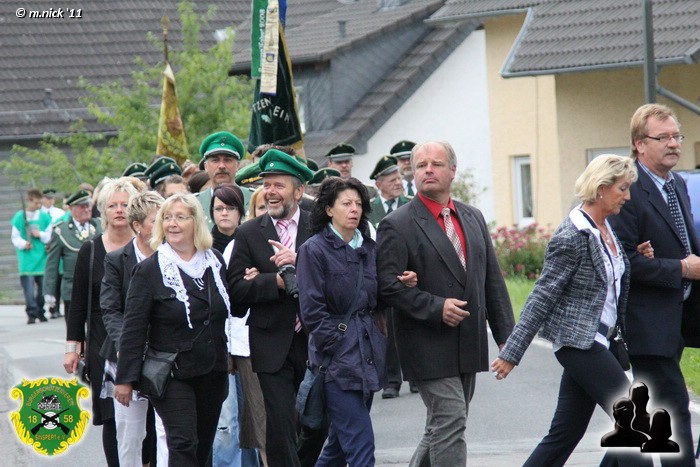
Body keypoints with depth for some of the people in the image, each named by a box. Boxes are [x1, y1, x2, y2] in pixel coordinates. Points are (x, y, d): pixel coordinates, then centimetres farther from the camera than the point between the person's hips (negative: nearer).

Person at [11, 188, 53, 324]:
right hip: (26, 257, -2)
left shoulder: (44, 216, 6)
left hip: (42, 257, 3)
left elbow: (50, 235, 10)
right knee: (28, 286, -10)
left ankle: (40, 312, 20)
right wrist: (23, 244, -16)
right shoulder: (19, 217, 0)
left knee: (42, 285, 5)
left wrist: (40, 235, -9)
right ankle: (31, 313, -8)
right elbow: (15, 237, 2)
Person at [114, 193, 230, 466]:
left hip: (212, 373, 5)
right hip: (172, 376, -5)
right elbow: (133, 328, -8)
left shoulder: (214, 262, 7)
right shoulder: (150, 270, -7)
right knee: (183, 445, -16)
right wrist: (125, 378, -11)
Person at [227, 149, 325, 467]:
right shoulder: (248, 234, 3)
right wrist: (278, 281, -18)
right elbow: (237, 289, -5)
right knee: (280, 426, -7)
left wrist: (300, 262, -21)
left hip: (314, 341, 1)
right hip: (273, 344, -1)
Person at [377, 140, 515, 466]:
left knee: (443, 428, 13)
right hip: (429, 348, -6)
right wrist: (435, 308, -20)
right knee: (450, 425, -11)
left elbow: (493, 280, 14)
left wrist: (505, 334, 8)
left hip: (469, 348, 6)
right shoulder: (397, 225, -7)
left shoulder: (472, 218, 13)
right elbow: (387, 286, -14)